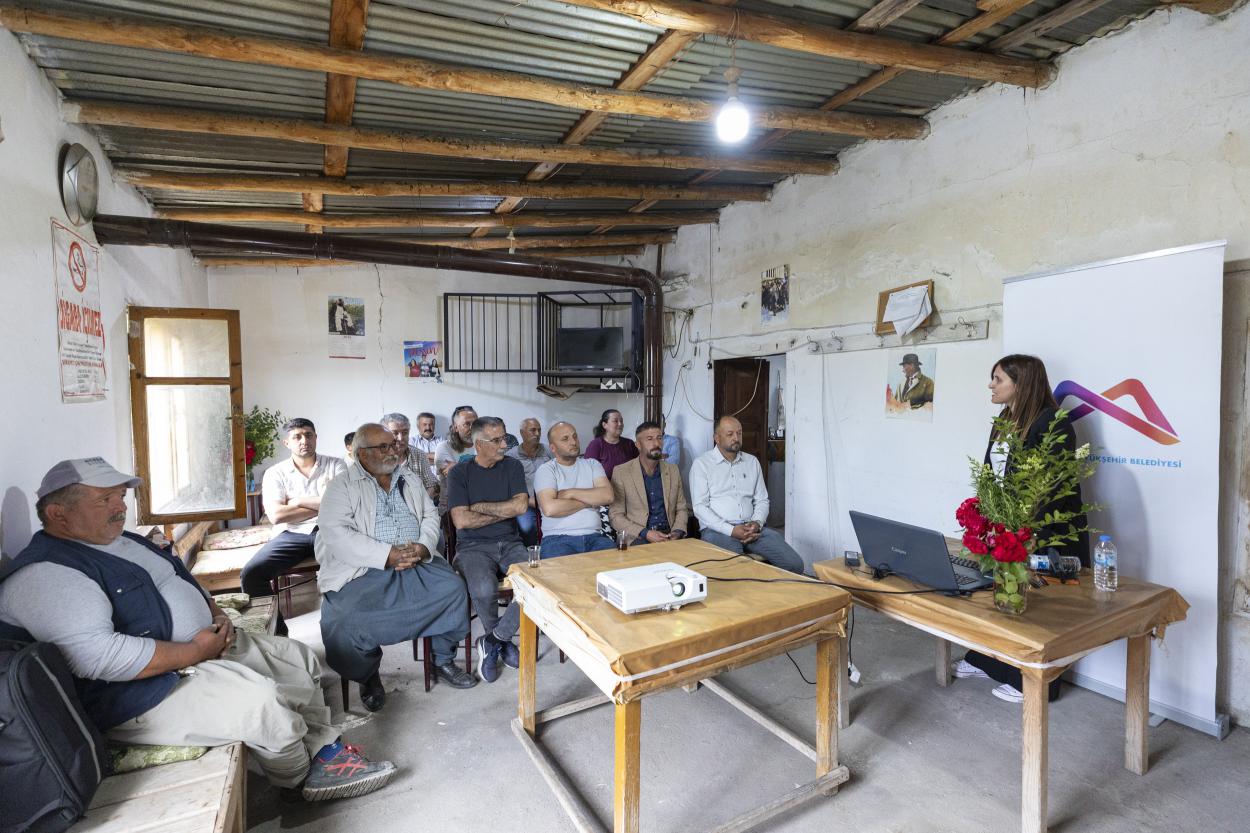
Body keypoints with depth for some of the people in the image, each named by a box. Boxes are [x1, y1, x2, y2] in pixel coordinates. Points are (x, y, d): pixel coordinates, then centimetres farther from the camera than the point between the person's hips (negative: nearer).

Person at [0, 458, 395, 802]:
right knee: (263, 699, -25)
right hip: (144, 692, -10)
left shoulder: (124, 541, 13)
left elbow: (183, 583, 22)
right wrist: (195, 652, -23)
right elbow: (99, 657, -31)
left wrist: (217, 615, 2)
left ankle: (325, 752, 13)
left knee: (300, 658, 8)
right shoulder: (44, 574, -19)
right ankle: (299, 780, 4)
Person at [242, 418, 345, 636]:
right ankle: (276, 630, 0)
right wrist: (323, 505, -4)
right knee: (251, 574, -21)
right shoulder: (275, 473, 11)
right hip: (291, 535, 2)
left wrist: (298, 501, -3)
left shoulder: (335, 465, 9)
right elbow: (276, 515, -3)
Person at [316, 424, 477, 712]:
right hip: (365, 570, -3)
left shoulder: (409, 479, 18)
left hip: (417, 563, 4)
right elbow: (336, 534, -11)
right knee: (345, 617, -28)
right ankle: (368, 676, 3)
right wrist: (387, 556, -20)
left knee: (453, 588, -18)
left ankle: (444, 661, 5)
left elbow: (430, 515, 14)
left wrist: (424, 547, -9)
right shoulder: (342, 487, 2)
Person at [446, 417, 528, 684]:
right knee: (484, 590, -33)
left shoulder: (512, 466, 9)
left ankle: (492, 641, -5)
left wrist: (479, 507, -4)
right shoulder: (460, 472, 2)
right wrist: (503, 512, -3)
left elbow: (520, 506, -6)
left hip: (509, 543, 2)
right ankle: (503, 641, 0)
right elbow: (461, 520, -9)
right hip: (473, 547, -2)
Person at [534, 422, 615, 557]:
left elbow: (608, 496, -1)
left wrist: (571, 493, -5)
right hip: (558, 538, -3)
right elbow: (549, 508, -13)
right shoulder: (545, 470, 5)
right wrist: (589, 501, -1)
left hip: (594, 536, 3)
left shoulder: (592, 464, 17)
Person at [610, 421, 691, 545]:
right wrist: (645, 533, -16)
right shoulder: (621, 472, -1)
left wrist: (677, 532, -6)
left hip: (668, 535, 4)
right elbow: (616, 515, -4)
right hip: (637, 538, -4)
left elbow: (681, 509, 15)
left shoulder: (673, 470, 11)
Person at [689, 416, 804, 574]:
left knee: (794, 564, -14)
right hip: (718, 530, -5)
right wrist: (731, 530, -15)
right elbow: (700, 507, -6)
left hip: (752, 528, 5)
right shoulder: (701, 464, 2)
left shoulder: (752, 461, 18)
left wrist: (757, 523, -5)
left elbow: (762, 500, 17)